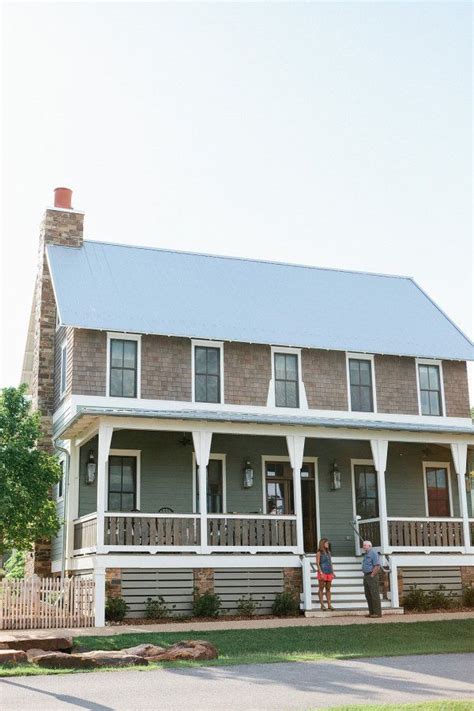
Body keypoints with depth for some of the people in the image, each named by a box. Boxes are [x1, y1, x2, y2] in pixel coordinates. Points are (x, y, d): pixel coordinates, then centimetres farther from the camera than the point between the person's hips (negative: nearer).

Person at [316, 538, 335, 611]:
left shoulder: (328, 552, 16)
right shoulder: (319, 553, -2)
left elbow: (331, 563, 18)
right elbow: (317, 563, -8)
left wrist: (333, 572, 12)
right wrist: (321, 572, -16)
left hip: (329, 573, 6)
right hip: (322, 573, -6)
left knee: (328, 589, 7)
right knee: (321, 589, -1)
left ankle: (329, 605, 8)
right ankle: (322, 605, 0)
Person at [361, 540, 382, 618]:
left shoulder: (373, 553, -10)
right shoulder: (366, 554, 19)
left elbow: (377, 566, -18)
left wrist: (372, 575, -17)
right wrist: (366, 576, 13)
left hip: (372, 576, -10)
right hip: (366, 576, 10)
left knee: (374, 594, -8)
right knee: (368, 595, 9)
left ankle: (377, 613, -6)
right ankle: (371, 612, 14)